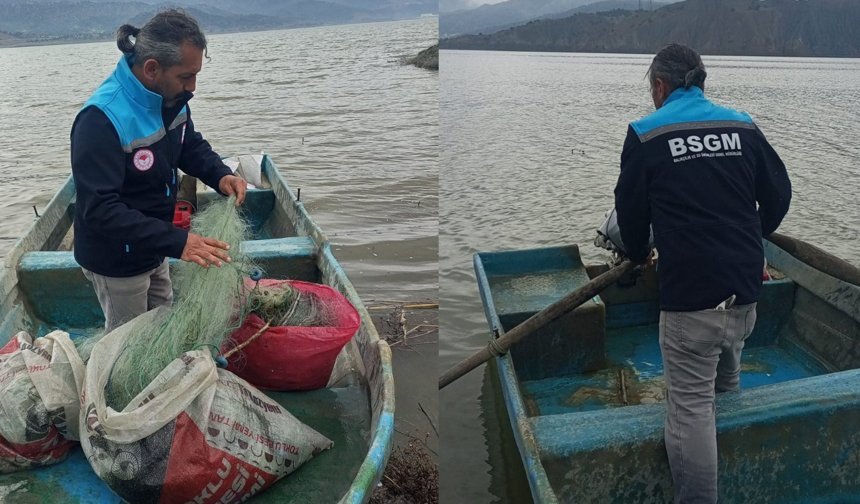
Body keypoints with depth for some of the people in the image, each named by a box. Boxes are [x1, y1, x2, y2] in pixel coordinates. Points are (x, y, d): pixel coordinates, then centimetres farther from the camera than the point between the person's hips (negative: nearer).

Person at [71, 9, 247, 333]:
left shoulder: (170, 97, -8)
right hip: (115, 261, -7)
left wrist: (220, 175, -13)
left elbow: (191, 145, 9)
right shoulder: (101, 120, -31)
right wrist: (177, 242, -43)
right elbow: (99, 209, -34)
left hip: (152, 248, 7)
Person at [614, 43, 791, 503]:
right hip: (745, 286, 6)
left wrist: (640, 254, 23)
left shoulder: (645, 135, -5)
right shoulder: (742, 126, 6)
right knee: (726, 382, 29)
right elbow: (779, 195, 11)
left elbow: (630, 211, 2)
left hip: (689, 293, -5)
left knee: (690, 406, -1)